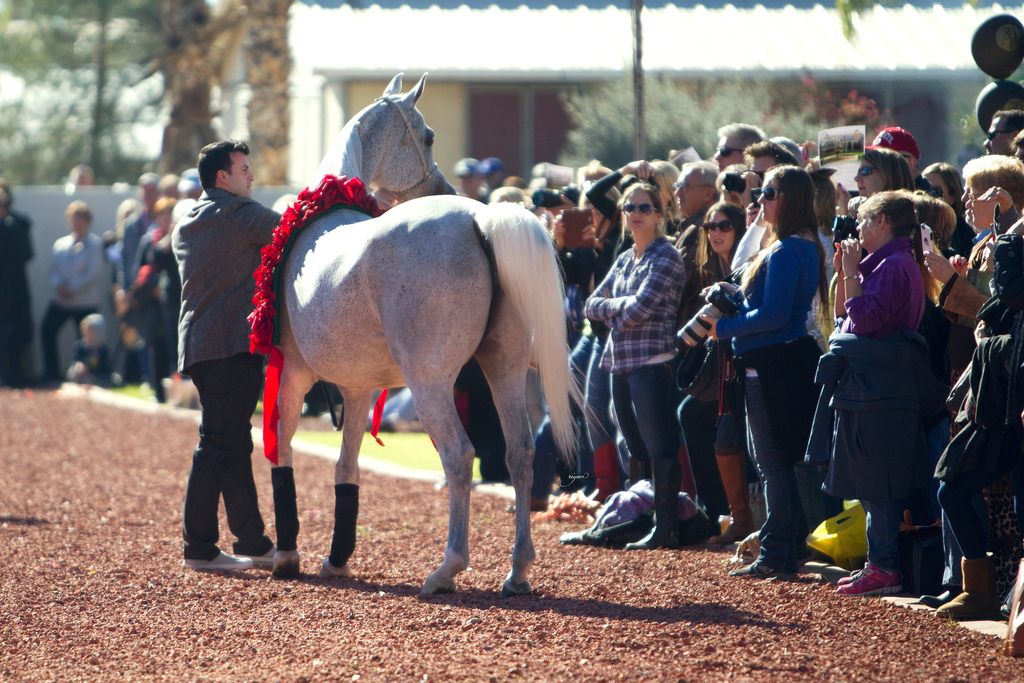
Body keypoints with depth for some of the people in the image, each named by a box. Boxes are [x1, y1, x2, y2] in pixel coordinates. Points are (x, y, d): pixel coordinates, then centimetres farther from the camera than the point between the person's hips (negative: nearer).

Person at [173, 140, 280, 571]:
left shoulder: (185, 227, 19)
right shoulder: (241, 214, -7)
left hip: (197, 342, 9)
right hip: (234, 343, -9)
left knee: (233, 444, 13)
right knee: (219, 446, -6)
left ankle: (253, 542, 15)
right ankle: (199, 548, -5)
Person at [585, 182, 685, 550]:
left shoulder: (666, 257, -6)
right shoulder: (624, 260, 18)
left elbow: (640, 308, -16)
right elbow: (593, 305, 13)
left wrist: (611, 308, 0)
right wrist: (620, 306, -5)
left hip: (652, 361, -8)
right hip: (620, 363, 8)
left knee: (659, 447, -7)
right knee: (636, 448, 11)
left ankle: (665, 528, -6)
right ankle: (642, 520, 16)